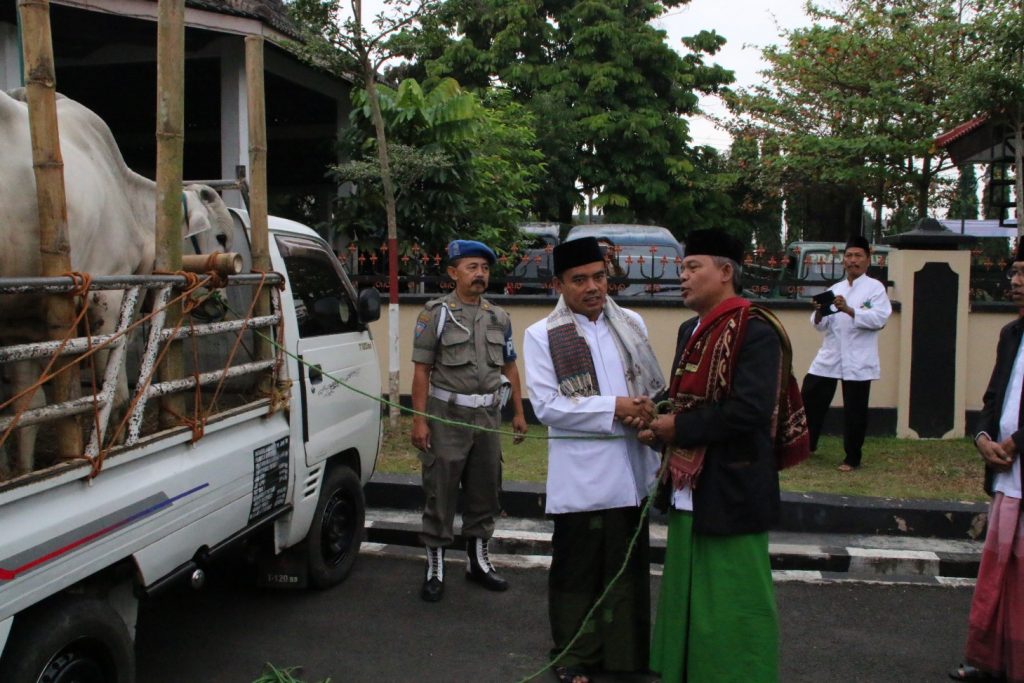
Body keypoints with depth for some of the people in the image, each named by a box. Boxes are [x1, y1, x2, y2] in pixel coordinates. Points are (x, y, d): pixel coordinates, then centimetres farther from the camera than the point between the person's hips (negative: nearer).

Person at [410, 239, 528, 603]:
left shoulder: (499, 317, 10)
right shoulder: (436, 313, -4)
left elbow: (509, 367, 16)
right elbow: (422, 370, -7)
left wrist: (519, 412, 11)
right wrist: (419, 420, -12)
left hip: (488, 417, 5)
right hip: (447, 416, -5)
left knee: (485, 492, 12)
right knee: (440, 494, 0)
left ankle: (478, 561, 28)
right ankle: (435, 566, 12)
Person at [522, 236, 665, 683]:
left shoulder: (632, 324, 9)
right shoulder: (542, 336, -5)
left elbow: (655, 383, 13)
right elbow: (546, 406, -12)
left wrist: (648, 408, -10)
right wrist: (614, 408, -17)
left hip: (632, 468, 4)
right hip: (580, 475, -4)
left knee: (628, 568, 15)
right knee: (577, 572, 9)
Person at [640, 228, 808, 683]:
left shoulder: (755, 332, -15)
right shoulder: (690, 331, 12)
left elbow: (749, 411, -25)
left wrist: (678, 428, -16)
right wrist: (660, 427, -4)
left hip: (730, 494, -8)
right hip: (689, 492, 9)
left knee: (731, 606, 3)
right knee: (689, 600, 19)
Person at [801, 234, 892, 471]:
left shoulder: (875, 288, -1)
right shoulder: (835, 289, 13)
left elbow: (879, 318, -16)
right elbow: (821, 325, 11)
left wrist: (849, 310, -28)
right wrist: (819, 313, -11)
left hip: (858, 359, -4)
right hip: (830, 356, 4)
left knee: (854, 410, 3)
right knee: (810, 398, 4)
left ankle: (852, 458, 18)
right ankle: (807, 444, 24)